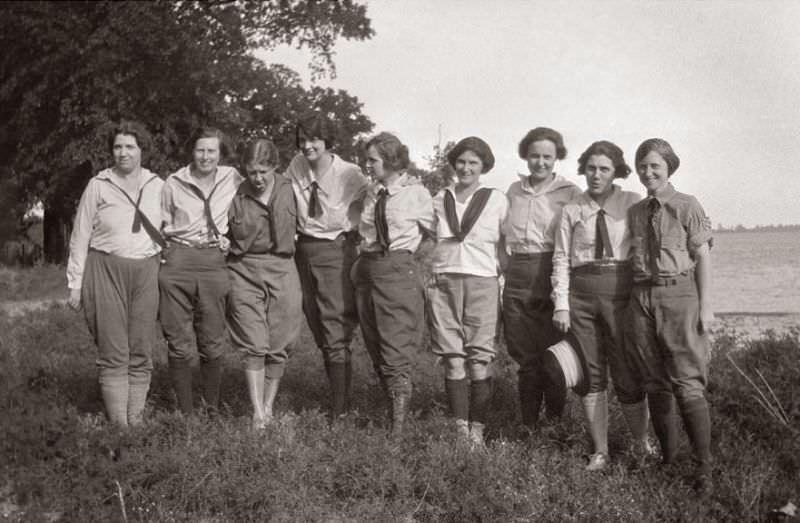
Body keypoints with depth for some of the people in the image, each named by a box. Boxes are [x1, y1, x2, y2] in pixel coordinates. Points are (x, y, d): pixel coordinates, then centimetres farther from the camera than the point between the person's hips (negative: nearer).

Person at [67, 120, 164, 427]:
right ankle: (118, 424, 0)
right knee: (113, 353, -4)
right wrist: (75, 283, 0)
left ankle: (137, 421, 12)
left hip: (145, 273, 3)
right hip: (106, 271, -2)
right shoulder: (98, 186, 1)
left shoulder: (157, 186, 7)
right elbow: (80, 237, 3)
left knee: (141, 354, 4)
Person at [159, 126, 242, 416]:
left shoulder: (233, 179, 5)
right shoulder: (174, 183, 4)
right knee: (180, 343, 0)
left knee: (213, 343, 5)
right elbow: (163, 226, 14)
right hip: (177, 261, -1)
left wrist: (229, 240, 5)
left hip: (214, 261, 1)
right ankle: (185, 413, 8)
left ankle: (212, 411, 16)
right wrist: (168, 249, 2)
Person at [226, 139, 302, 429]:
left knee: (278, 346, 4)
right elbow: (223, 234, 8)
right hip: (245, 271, -1)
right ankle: (257, 413, -5)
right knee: (254, 345, -7)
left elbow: (296, 227, 16)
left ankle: (269, 405, 20)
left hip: (281, 270, 2)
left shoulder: (287, 190, 2)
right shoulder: (236, 194, -2)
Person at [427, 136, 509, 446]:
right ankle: (460, 428, 6)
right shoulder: (439, 200, 12)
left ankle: (478, 430, 2)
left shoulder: (497, 200, 6)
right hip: (444, 281, 2)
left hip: (482, 282, -2)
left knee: (479, 360, -6)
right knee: (453, 361, -1)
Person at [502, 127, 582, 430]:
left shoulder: (570, 193, 1)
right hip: (517, 277, 4)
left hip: (551, 273, -4)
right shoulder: (513, 191, 14)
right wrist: (504, 269, 9)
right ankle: (527, 427, 18)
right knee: (525, 356, 8)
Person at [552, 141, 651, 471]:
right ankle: (599, 452, 15)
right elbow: (561, 258, 5)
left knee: (628, 373, 0)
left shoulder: (633, 204, 2)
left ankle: (642, 443, 21)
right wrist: (561, 304, -3)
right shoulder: (572, 210, 6)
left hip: (621, 290, -2)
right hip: (581, 295, 2)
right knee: (591, 376, 6)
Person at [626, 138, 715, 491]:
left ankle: (703, 465, 1)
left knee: (687, 382, -7)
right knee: (654, 383, 8)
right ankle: (666, 456, 19)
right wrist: (634, 299, 6)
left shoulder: (687, 206, 0)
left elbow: (702, 255, -2)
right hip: (642, 295, 5)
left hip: (679, 293, -5)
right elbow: (632, 258, 13)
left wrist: (705, 304, -7)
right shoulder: (635, 211, 12)